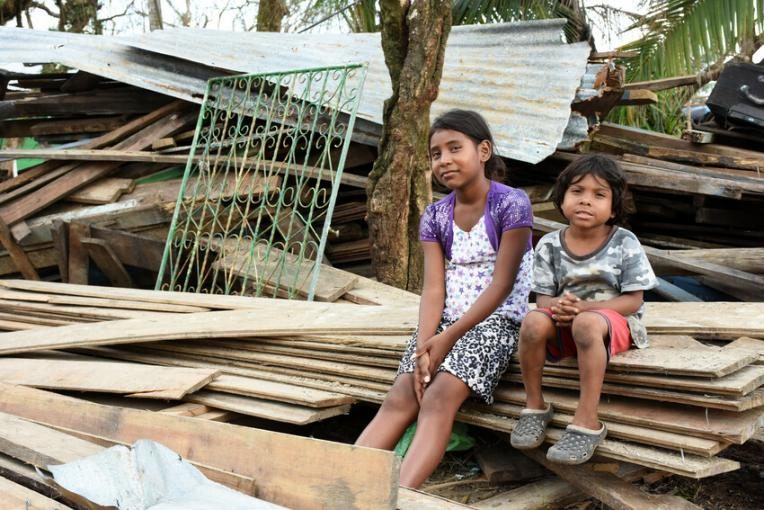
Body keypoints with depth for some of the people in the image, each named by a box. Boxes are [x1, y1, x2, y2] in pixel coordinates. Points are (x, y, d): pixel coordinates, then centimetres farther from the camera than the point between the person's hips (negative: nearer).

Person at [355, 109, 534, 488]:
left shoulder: (512, 204, -9)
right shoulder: (435, 216, 7)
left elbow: (502, 285, -13)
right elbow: (433, 287, -2)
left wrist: (449, 336, -17)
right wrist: (423, 344, -19)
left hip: (495, 320, -5)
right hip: (446, 319, 5)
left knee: (438, 398, -27)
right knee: (398, 400, -15)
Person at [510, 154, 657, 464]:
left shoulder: (624, 244, -7)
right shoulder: (549, 246, 0)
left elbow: (633, 300, -10)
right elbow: (543, 299, 1)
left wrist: (584, 307, -23)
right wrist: (558, 306, -25)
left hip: (613, 320, -3)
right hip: (564, 322, 3)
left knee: (586, 325, -39)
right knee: (534, 322, -30)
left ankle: (587, 422, -32)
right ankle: (535, 406, -9)